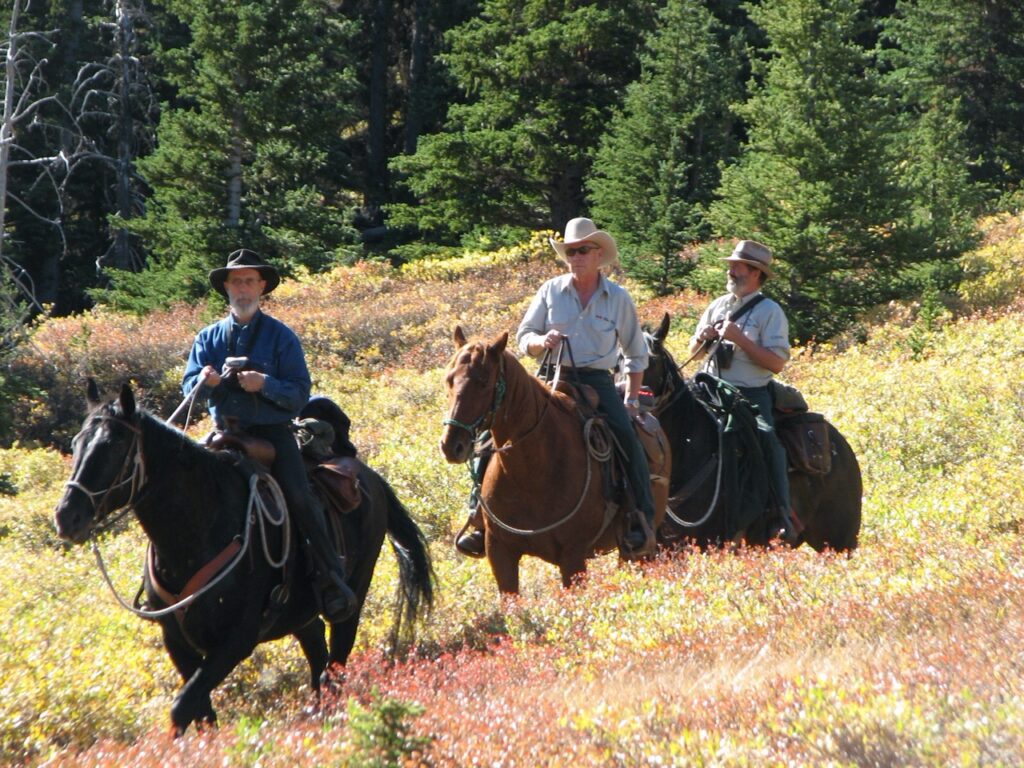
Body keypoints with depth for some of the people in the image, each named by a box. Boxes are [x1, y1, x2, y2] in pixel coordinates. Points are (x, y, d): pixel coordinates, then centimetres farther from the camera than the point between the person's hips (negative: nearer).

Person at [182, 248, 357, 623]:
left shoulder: (281, 336, 4)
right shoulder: (209, 337, 14)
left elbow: (300, 392, -2)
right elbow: (188, 384, 8)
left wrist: (265, 384, -21)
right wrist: (205, 381, -16)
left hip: (272, 432, -3)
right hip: (226, 433, 3)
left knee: (299, 497, -23)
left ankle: (331, 582, -22)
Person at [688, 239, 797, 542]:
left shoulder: (769, 312, -1)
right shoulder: (718, 306, 15)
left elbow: (777, 362, -11)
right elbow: (694, 353, 23)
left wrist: (739, 338, -17)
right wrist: (702, 338, 0)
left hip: (752, 395, -5)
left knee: (768, 439, -21)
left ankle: (782, 518, -18)